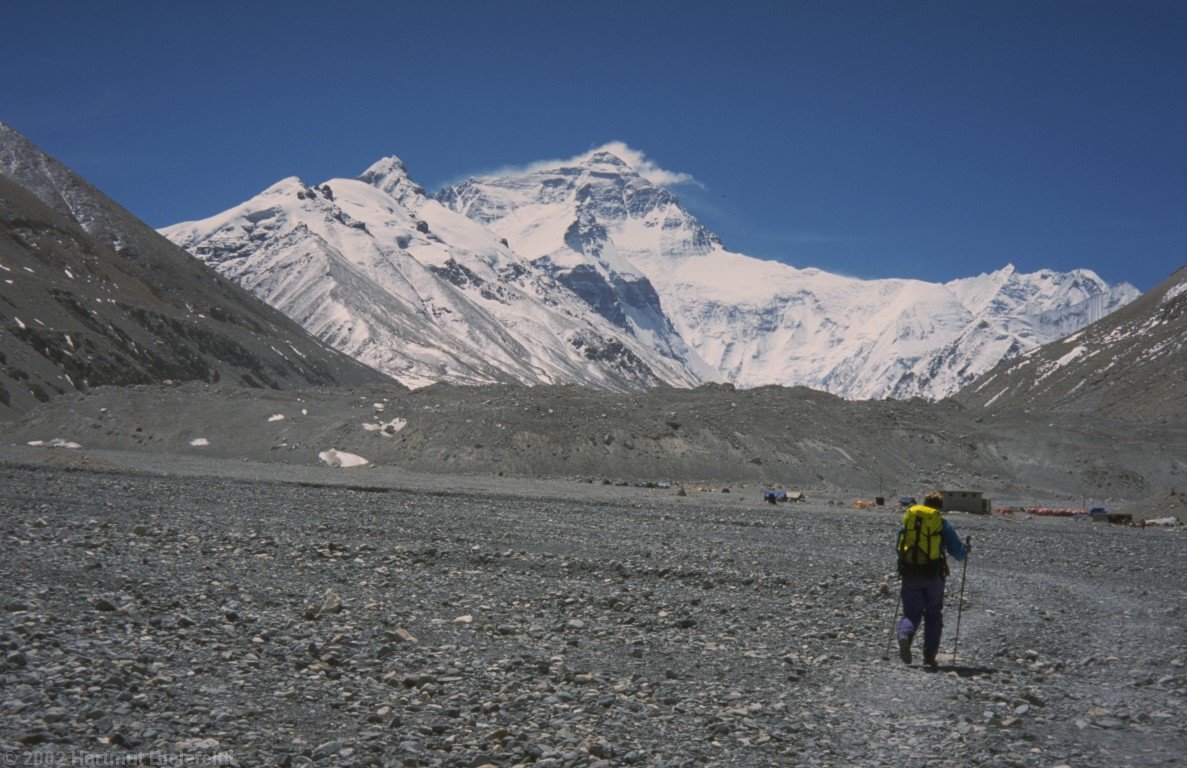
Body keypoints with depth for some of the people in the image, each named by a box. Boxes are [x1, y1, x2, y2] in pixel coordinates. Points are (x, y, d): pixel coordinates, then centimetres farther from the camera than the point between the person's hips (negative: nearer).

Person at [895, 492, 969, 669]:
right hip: (934, 575, -2)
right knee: (933, 614, 13)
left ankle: (904, 636, -23)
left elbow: (897, 548, 17)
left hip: (909, 574, 2)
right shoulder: (943, 524, 1)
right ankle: (929, 655, 6)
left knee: (911, 613, 9)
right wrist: (967, 550, 24)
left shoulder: (907, 520, 9)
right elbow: (958, 552, 1)